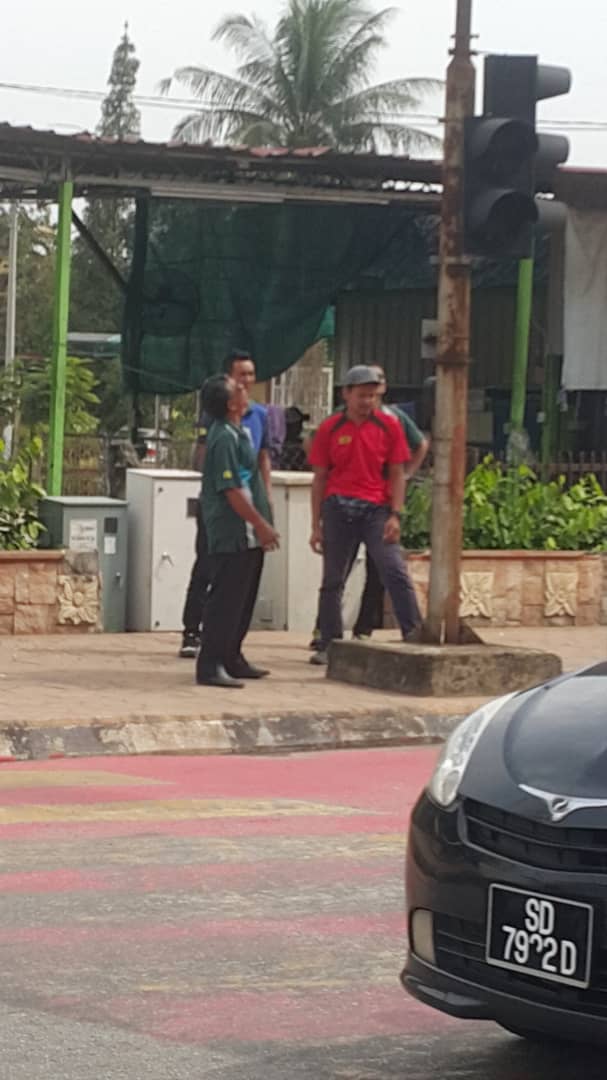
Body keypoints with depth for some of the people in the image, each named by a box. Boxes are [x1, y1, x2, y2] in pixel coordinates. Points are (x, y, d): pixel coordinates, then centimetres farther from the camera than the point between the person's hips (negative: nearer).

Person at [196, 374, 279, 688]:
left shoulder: (237, 433, 15)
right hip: (232, 535, -10)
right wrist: (261, 525, -18)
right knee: (225, 600, -8)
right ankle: (210, 666, -7)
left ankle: (231, 659, 24)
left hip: (246, 535, 10)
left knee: (242, 599, 16)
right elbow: (231, 490, -21)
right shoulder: (225, 438, -17)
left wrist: (262, 524, 21)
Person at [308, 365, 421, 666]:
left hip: (376, 509, -1)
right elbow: (319, 478, 8)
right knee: (333, 580, 7)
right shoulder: (330, 429, 5)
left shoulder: (388, 425, 4)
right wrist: (316, 525, 5)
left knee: (396, 573, -12)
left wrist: (395, 515, -6)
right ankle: (328, 645, 17)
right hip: (338, 508, 1)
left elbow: (396, 474, 5)